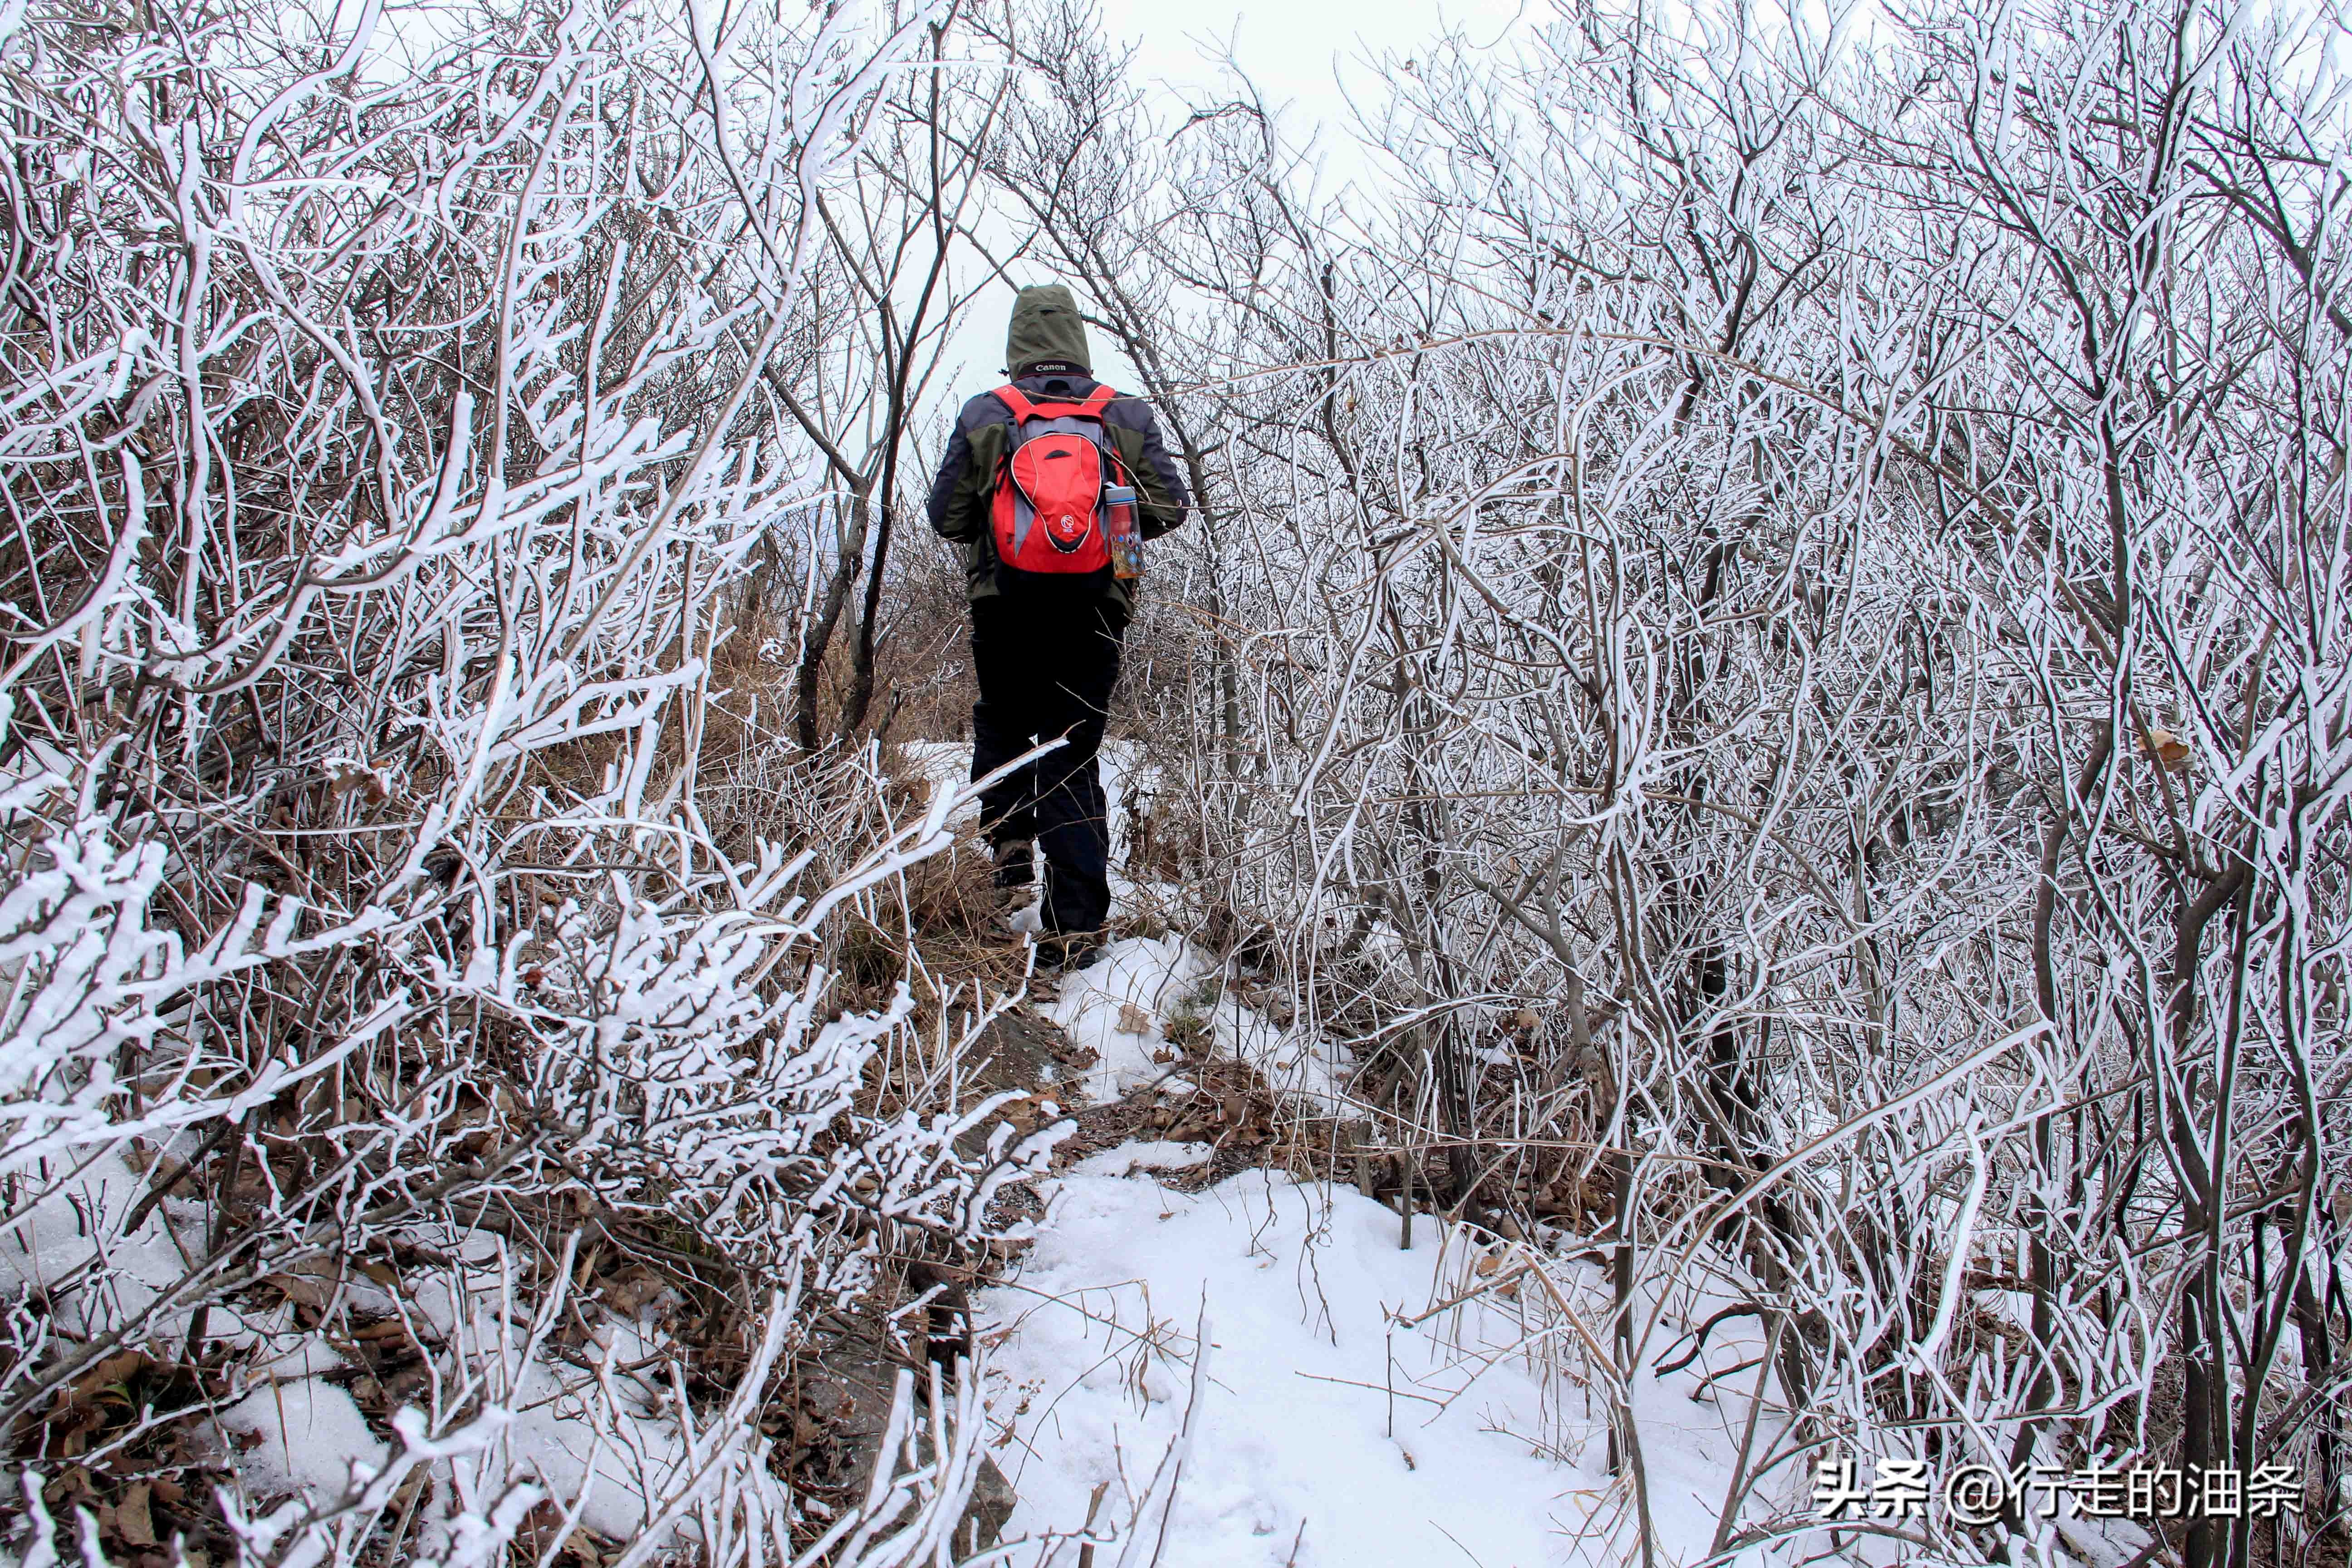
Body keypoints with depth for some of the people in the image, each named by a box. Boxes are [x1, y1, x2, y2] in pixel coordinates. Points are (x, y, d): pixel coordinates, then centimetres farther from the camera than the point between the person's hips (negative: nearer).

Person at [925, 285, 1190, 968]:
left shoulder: (983, 416, 1)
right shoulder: (1128, 417, 3)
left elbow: (945, 515, 3)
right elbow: (1169, 507, 3)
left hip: (1004, 605, 0)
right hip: (1094, 610, 1)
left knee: (1002, 722, 26)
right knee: (1073, 750, 3)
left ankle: (1009, 836, 11)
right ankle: (1075, 920, -2)